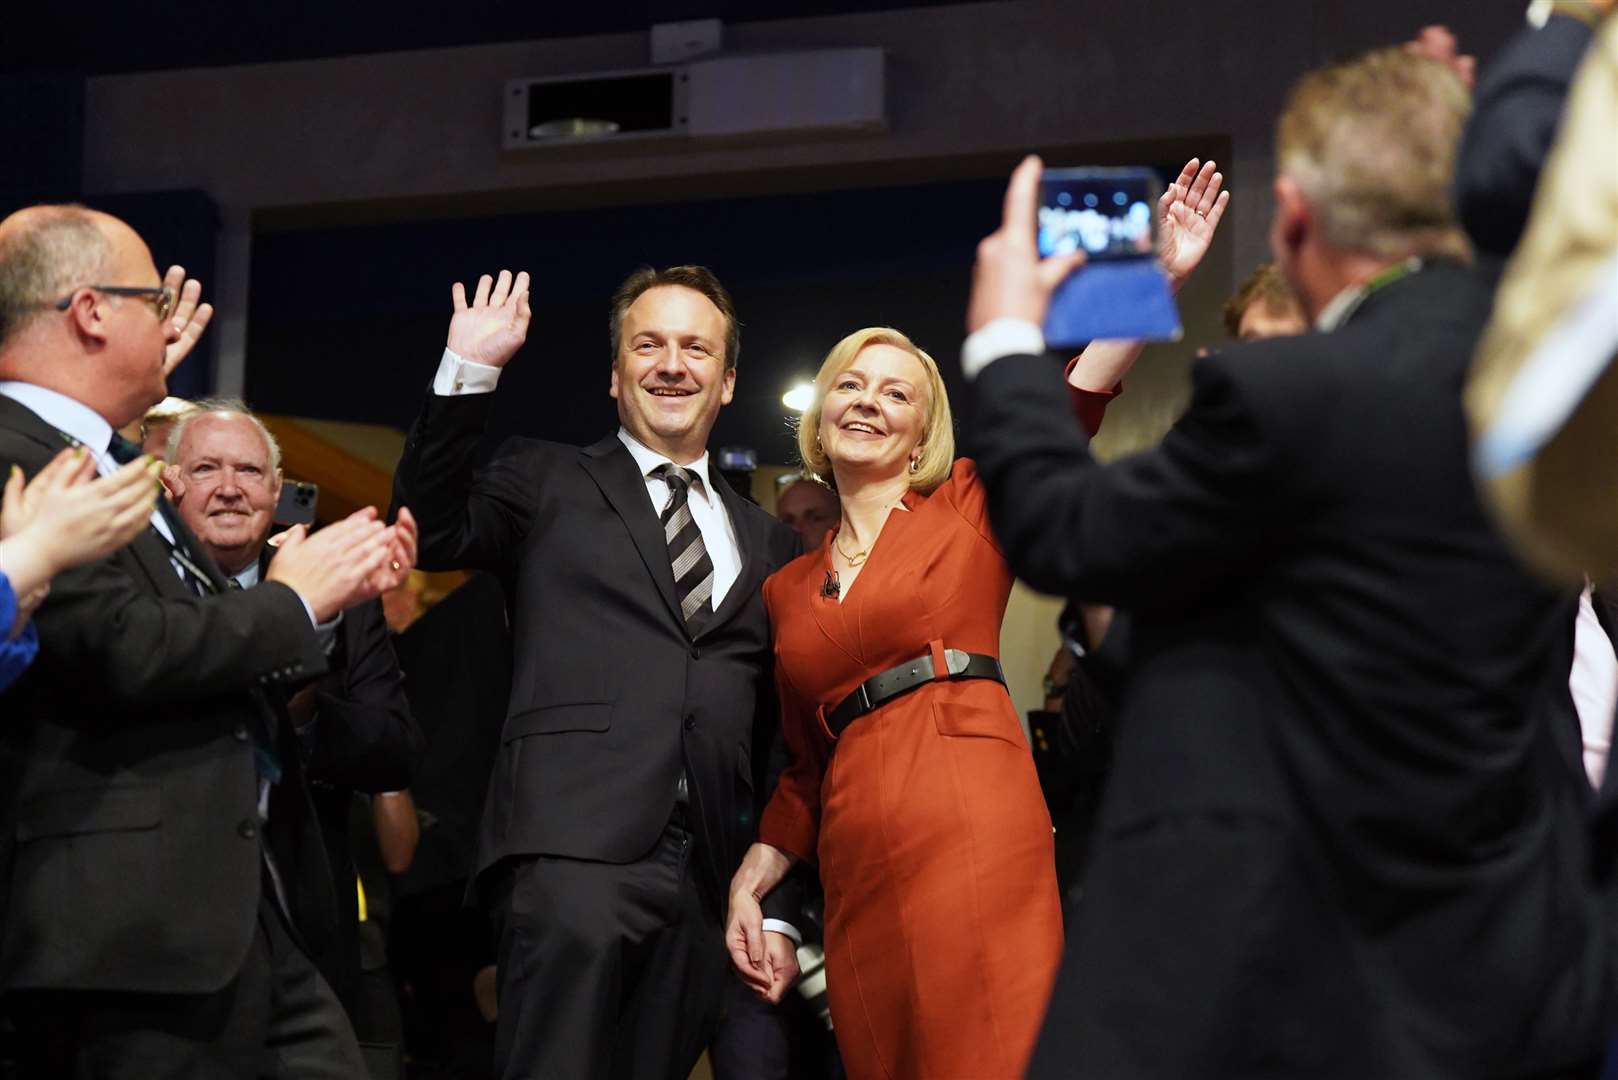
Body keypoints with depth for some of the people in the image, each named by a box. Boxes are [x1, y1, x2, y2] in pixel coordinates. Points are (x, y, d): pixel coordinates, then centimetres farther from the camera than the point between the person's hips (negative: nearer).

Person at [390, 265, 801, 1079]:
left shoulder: (767, 540, 20)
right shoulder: (547, 483, 11)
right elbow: (435, 533, -7)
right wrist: (468, 374, -13)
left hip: (708, 870, 4)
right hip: (575, 847, -4)